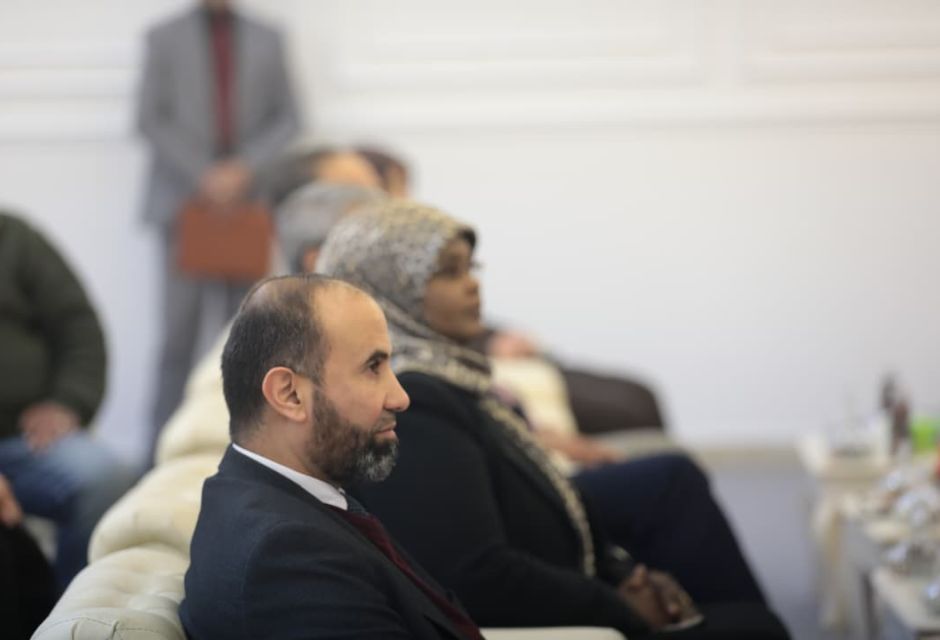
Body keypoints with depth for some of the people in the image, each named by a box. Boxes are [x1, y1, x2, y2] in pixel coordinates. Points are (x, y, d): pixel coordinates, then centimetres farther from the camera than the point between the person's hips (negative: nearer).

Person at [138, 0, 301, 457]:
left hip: (247, 201, 2)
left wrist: (245, 168, -7)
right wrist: (201, 176, -10)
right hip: (185, 198, -1)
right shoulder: (165, 38, 9)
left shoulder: (266, 41, 13)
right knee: (180, 332, -6)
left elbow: (287, 120, 9)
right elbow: (150, 120, 2)